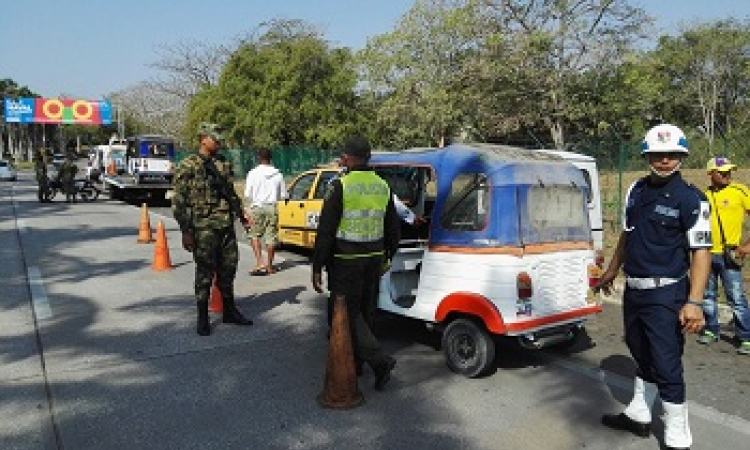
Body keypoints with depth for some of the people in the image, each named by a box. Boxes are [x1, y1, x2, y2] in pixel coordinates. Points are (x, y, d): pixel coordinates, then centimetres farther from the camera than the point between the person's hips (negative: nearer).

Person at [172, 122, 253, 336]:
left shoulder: (222, 166, 14)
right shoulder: (188, 166, -5)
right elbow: (178, 201, -8)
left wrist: (242, 216, 16)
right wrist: (186, 231, -13)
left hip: (226, 226, 6)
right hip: (204, 228, -6)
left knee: (228, 269, 12)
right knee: (205, 272, 1)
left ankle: (229, 311, 26)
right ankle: (203, 318, 13)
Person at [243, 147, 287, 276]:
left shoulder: (253, 173, -4)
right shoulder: (278, 174, 3)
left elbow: (247, 194, -5)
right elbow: (283, 195, 7)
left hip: (257, 207, -2)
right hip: (272, 207, 2)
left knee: (254, 235, 10)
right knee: (270, 237, 6)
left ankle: (260, 262, -4)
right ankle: (269, 266, 12)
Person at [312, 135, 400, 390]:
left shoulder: (340, 186, -13)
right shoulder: (383, 186, 7)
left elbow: (325, 231, -14)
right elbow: (393, 228, 15)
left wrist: (317, 267, -9)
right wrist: (387, 257, 25)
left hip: (345, 261, -6)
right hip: (374, 259, 7)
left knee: (348, 313, 1)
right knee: (359, 310, 19)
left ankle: (380, 360, -10)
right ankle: (354, 360, 30)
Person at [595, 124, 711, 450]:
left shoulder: (691, 199, -12)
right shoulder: (636, 190, 7)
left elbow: (700, 251, -16)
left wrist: (694, 302, -24)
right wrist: (611, 271, 23)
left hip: (665, 294, -7)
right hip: (633, 289, 7)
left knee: (667, 367, -2)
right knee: (642, 356, 21)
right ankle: (638, 416, 38)